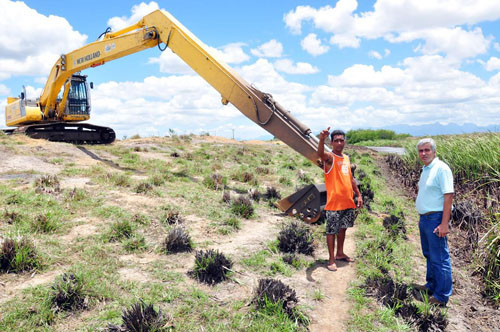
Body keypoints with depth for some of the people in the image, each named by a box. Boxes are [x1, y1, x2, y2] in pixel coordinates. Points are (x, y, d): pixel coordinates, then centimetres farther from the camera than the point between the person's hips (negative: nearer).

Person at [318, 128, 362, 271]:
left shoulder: (346, 158, 12)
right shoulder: (329, 157, -11)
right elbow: (320, 154, -37)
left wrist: (358, 194, 18)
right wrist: (322, 140, -56)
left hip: (348, 202, 7)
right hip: (334, 203, -7)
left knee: (343, 228, 19)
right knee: (331, 231, 2)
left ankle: (340, 253, 35)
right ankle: (331, 259, 12)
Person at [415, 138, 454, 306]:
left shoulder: (441, 168, -15)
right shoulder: (425, 169, 13)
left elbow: (448, 196, -20)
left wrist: (444, 224, -23)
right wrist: (422, 218, 19)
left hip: (436, 219, -10)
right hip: (424, 218, 10)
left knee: (440, 258, -2)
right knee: (429, 254, 20)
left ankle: (442, 296, 8)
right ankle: (431, 286, 35)